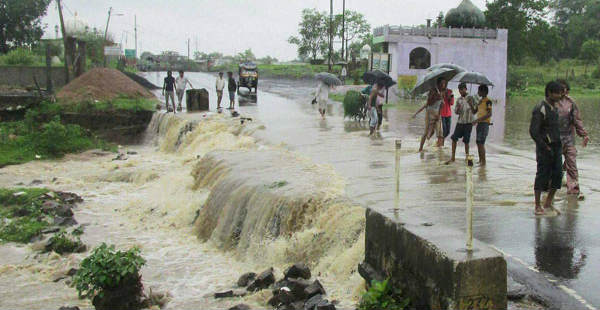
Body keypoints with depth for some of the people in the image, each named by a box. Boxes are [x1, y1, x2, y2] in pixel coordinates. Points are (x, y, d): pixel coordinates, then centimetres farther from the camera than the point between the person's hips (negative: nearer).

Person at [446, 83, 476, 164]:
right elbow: (456, 112, 11)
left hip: (468, 123, -4)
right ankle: (453, 158, 6)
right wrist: (458, 108, -12)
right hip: (460, 122, 4)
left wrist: (470, 105, -23)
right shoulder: (459, 100, 9)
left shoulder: (471, 98, -4)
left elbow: (474, 112, -5)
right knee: (454, 138, -1)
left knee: (466, 141, 0)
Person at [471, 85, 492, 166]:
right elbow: (475, 111, 21)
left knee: (481, 143, -12)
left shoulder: (488, 101, -11)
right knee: (478, 142, 10)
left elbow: (489, 114, -19)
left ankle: (483, 161, -7)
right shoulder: (480, 100, 15)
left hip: (485, 123, -9)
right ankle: (480, 160, 19)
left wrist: (477, 120, -22)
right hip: (479, 123, 9)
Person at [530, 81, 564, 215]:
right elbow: (533, 131, -17)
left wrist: (560, 144, 12)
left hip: (556, 147, 8)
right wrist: (545, 147, -16)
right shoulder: (540, 109, -13)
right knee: (542, 175, -2)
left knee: (557, 174, 6)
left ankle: (548, 203, 19)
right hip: (545, 147, -8)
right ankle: (538, 206, 7)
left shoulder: (556, 107, 13)